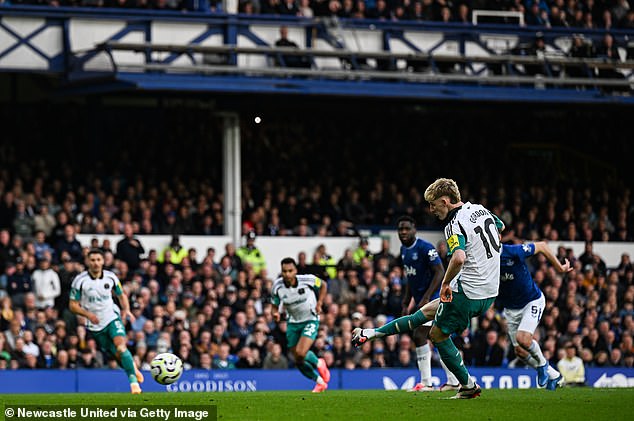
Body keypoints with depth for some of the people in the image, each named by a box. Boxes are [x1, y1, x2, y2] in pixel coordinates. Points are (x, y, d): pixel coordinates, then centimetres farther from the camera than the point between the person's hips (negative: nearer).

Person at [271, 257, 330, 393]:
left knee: (301, 353, -25)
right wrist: (275, 313, -22)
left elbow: (323, 285, 1)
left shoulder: (308, 280, -20)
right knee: (299, 362, 4)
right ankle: (320, 382, 30)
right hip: (293, 323, 4)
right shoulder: (277, 286, -14)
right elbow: (275, 305, 1)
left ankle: (319, 364, 9)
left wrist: (319, 303, -12)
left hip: (310, 320, -4)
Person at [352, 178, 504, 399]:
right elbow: (501, 228, 28)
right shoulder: (481, 210, 6)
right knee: (427, 311, 18)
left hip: (469, 293, -9)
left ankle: (468, 386, 14)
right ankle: (372, 333, 25)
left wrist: (446, 283, -20)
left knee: (438, 334, 9)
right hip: (490, 292, 9)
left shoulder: (455, 225, -20)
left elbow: (459, 258, -37)